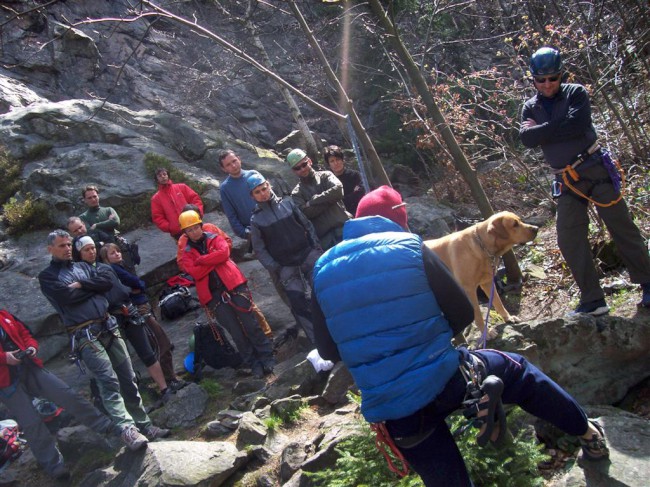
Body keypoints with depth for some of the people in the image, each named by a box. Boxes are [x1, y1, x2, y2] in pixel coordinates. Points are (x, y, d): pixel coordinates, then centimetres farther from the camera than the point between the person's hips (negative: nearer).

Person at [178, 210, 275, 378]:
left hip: (233, 286, -1)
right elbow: (195, 273, -8)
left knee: (250, 324, -1)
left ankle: (266, 357, 13)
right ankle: (253, 363, 15)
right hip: (213, 295, 1)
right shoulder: (186, 253, 10)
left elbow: (224, 253, -12)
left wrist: (201, 260, -10)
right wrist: (214, 259, -8)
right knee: (235, 332, 3)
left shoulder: (214, 238, 9)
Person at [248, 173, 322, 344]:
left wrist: (317, 247, 0)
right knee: (299, 303, -6)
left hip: (308, 255, 1)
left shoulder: (287, 203, 4)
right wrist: (275, 269, -8)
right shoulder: (256, 219, 0)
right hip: (285, 266, -1)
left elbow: (307, 225, 8)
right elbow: (259, 249, 1)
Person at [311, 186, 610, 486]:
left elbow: (327, 351, 8)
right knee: (517, 371, 29)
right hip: (446, 378, -1)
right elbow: (462, 314, 0)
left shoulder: (323, 269, 2)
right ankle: (587, 432, 46)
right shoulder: (410, 247, -4)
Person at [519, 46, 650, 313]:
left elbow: (577, 124, -20)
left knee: (621, 227, -1)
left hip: (595, 169, -4)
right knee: (569, 240, -1)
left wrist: (540, 130, -12)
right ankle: (592, 301, 7)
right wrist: (559, 129, -17)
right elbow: (526, 139, -8)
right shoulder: (530, 108, 10)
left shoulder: (575, 93, -1)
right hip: (567, 182, 4)